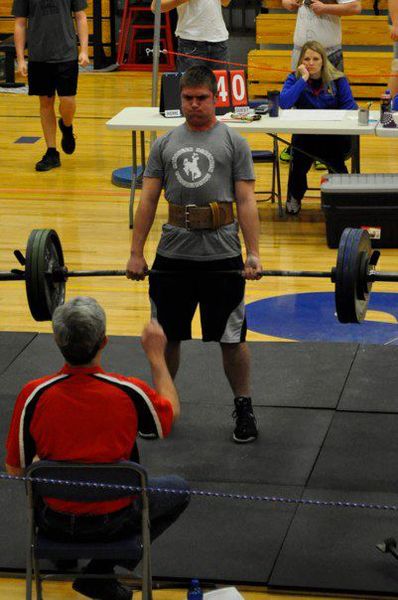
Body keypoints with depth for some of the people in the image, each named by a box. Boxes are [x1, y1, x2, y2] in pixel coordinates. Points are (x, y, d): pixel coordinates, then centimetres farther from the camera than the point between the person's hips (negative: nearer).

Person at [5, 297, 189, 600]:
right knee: (178, 489, 23)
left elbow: (15, 469, -8)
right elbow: (171, 414, 3)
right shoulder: (130, 392, -22)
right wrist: (157, 355, 12)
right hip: (113, 520, -4)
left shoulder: (34, 395, -21)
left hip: (54, 520, 4)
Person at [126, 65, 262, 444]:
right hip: (173, 255, 3)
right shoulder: (165, 144, 10)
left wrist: (253, 253, -10)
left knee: (231, 338, 3)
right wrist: (136, 253, 1)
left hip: (221, 256, -3)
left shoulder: (233, 142, 3)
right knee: (166, 335, 11)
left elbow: (246, 201, -2)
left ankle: (243, 408, 17)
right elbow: (147, 200, 7)